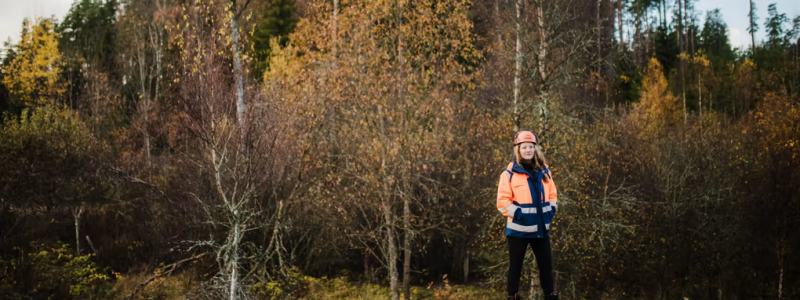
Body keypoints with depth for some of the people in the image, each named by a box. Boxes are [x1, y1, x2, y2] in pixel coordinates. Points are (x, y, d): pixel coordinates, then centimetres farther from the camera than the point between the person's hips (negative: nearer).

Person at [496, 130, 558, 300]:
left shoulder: (544, 171, 9)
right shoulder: (510, 173, -7)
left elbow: (551, 193, 18)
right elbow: (502, 201, -9)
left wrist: (551, 209, 3)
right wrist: (518, 213, -19)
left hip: (541, 228, 5)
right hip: (518, 229, -4)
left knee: (546, 264, 11)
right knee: (515, 266, 6)